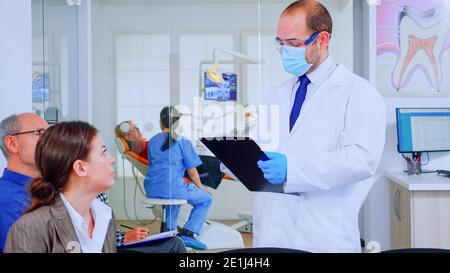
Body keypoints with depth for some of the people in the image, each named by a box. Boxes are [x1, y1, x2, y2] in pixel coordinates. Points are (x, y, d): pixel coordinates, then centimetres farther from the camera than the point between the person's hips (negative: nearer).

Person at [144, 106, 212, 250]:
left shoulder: (153, 141, 12)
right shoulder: (182, 141, -2)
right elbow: (192, 171, -3)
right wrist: (200, 187, 17)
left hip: (151, 190, 6)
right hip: (172, 188, -6)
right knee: (206, 199, 15)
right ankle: (187, 234, 1)